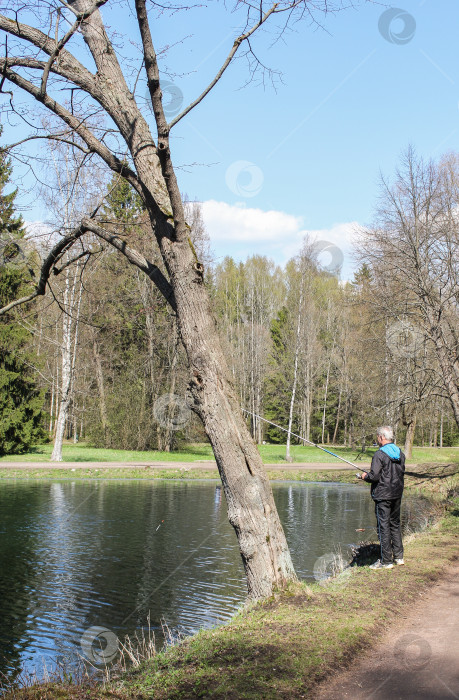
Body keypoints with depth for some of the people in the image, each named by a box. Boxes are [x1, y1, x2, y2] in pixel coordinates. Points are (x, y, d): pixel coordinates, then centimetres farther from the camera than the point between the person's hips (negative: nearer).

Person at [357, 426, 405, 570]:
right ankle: (398, 557, 24)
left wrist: (365, 476, 1)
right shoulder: (400, 453, 7)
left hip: (383, 496, -8)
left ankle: (386, 561, 2)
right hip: (397, 494, 8)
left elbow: (374, 476, -21)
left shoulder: (379, 454, -17)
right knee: (395, 524, 18)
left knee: (383, 526, -2)